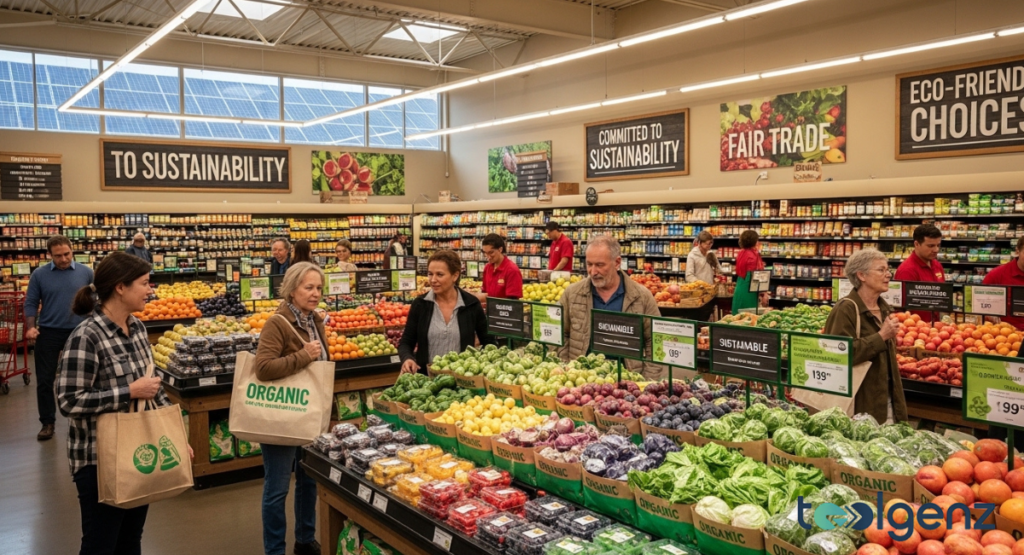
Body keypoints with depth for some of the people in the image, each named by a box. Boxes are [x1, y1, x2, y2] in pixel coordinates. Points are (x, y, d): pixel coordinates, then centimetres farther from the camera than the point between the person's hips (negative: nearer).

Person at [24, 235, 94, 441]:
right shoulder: (39, 274, -2)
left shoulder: (86, 273, -1)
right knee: (45, 380, 4)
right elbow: (31, 303, 1)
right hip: (48, 333, 0)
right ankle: (47, 422, 17)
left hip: (78, 332, 0)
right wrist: (30, 327, -11)